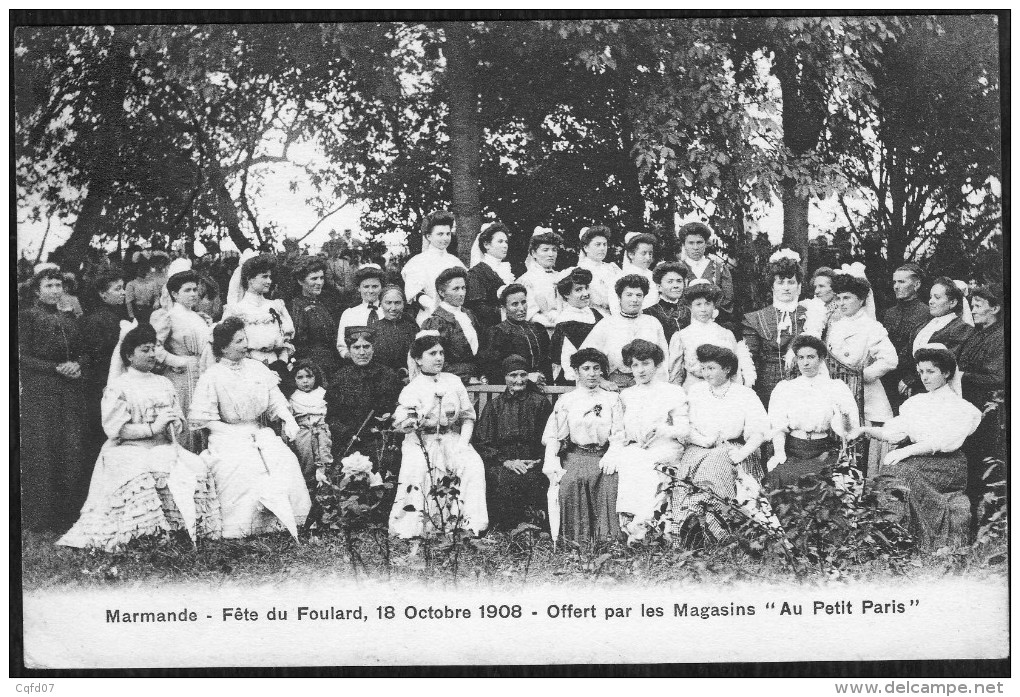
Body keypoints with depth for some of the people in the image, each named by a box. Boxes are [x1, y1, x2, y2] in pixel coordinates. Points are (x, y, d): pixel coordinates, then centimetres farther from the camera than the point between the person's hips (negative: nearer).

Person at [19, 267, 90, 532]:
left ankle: (70, 511, 5)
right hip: (39, 392, -5)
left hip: (72, 391, 5)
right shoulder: (27, 316, 0)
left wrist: (77, 365, -4)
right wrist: (57, 368, -14)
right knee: (42, 450, -6)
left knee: (73, 449, -2)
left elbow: (82, 351, 19)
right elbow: (23, 358, -7)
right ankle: (41, 517, 2)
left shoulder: (69, 318, 17)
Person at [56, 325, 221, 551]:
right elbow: (115, 429, -10)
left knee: (196, 468, -24)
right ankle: (143, 536, -32)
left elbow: (179, 421, 21)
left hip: (165, 447, 5)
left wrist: (173, 424, -5)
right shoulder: (117, 388, 1)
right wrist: (153, 428, -16)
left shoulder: (164, 384, 20)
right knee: (141, 477, -38)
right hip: (130, 450, -5)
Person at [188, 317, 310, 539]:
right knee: (244, 470, -32)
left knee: (285, 461, -21)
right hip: (228, 438, -4)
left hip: (259, 433, 5)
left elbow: (275, 400, 11)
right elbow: (201, 419, -8)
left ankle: (282, 523, -15)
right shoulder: (211, 377, -4)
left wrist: (288, 420, -8)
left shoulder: (256, 368, 11)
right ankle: (242, 531, -21)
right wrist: (233, 431, -15)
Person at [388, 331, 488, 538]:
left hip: (451, 438, 3)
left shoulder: (453, 381, 12)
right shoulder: (412, 388, 2)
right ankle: (410, 526, -25)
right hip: (421, 441, -3)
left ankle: (473, 521, -21)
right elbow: (399, 422, -10)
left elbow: (468, 416, 12)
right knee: (414, 468, -33)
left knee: (473, 464, -25)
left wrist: (463, 442, -4)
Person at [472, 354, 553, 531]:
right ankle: (502, 529, -23)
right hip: (501, 463, 1)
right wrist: (506, 461, -9)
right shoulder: (495, 405, 14)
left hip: (532, 463, 0)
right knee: (503, 479, -33)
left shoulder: (540, 402, 12)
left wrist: (535, 462, -10)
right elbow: (482, 442, 7)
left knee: (532, 479, -34)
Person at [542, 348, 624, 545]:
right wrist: (552, 466, -8)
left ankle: (605, 534, -22)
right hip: (576, 454, 0)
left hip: (604, 455, 0)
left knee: (610, 480, -30)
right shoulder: (566, 401, 13)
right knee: (571, 481, -30)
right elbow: (554, 436, 7)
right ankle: (576, 535, -24)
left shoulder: (612, 399, 14)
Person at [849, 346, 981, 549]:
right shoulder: (915, 402, 21)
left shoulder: (960, 407, 2)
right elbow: (893, 432, 13)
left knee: (905, 471, -32)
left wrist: (906, 451, -23)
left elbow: (945, 441, -14)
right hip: (917, 459, 5)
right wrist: (866, 430, -6)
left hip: (946, 463, -5)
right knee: (888, 467, -25)